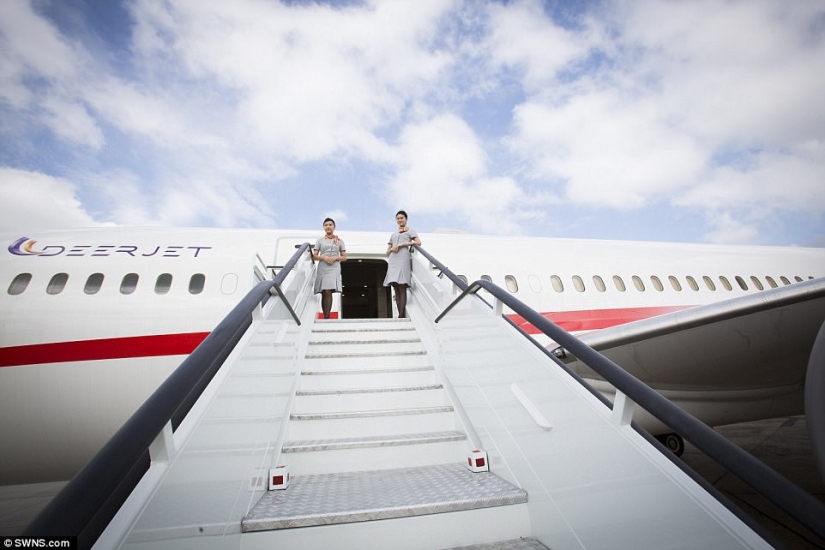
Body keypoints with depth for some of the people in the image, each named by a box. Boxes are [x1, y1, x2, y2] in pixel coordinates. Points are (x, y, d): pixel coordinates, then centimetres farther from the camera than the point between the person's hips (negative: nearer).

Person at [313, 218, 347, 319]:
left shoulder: (339, 241, 13)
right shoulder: (320, 240, 14)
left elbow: (344, 257, 11)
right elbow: (314, 256, 8)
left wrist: (335, 258, -8)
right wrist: (324, 257, -10)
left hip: (334, 268, -1)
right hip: (322, 268, 2)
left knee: (328, 292, -17)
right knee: (324, 293, -2)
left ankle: (326, 317, -18)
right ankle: (326, 317, 2)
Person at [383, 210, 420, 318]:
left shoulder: (410, 231, 13)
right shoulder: (393, 234, 27)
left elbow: (418, 242, -7)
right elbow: (387, 252, 23)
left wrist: (400, 245, -9)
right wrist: (392, 249, -1)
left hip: (403, 260, -5)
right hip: (393, 261, 5)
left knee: (402, 288, -11)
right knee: (396, 289, -2)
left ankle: (401, 315, -14)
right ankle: (401, 315, -3)